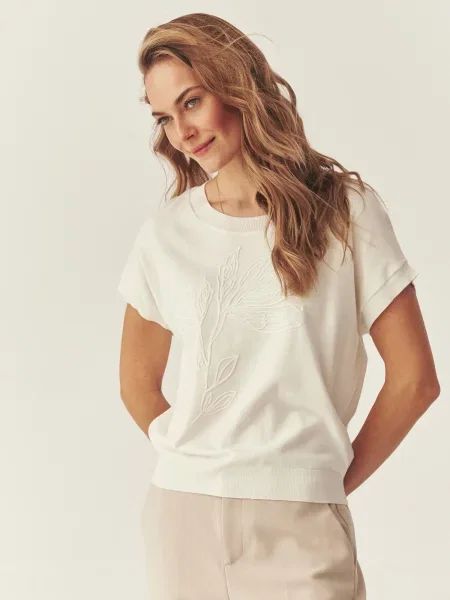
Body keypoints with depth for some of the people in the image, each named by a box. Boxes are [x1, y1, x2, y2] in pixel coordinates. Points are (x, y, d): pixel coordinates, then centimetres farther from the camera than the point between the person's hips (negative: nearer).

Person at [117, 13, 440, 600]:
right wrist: (194, 462, 7)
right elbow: (138, 384, 14)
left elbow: (413, 378, 0)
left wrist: (335, 480, 3)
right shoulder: (166, 234, 4)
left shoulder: (346, 211, -2)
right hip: (184, 512, 2)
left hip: (299, 525, -2)